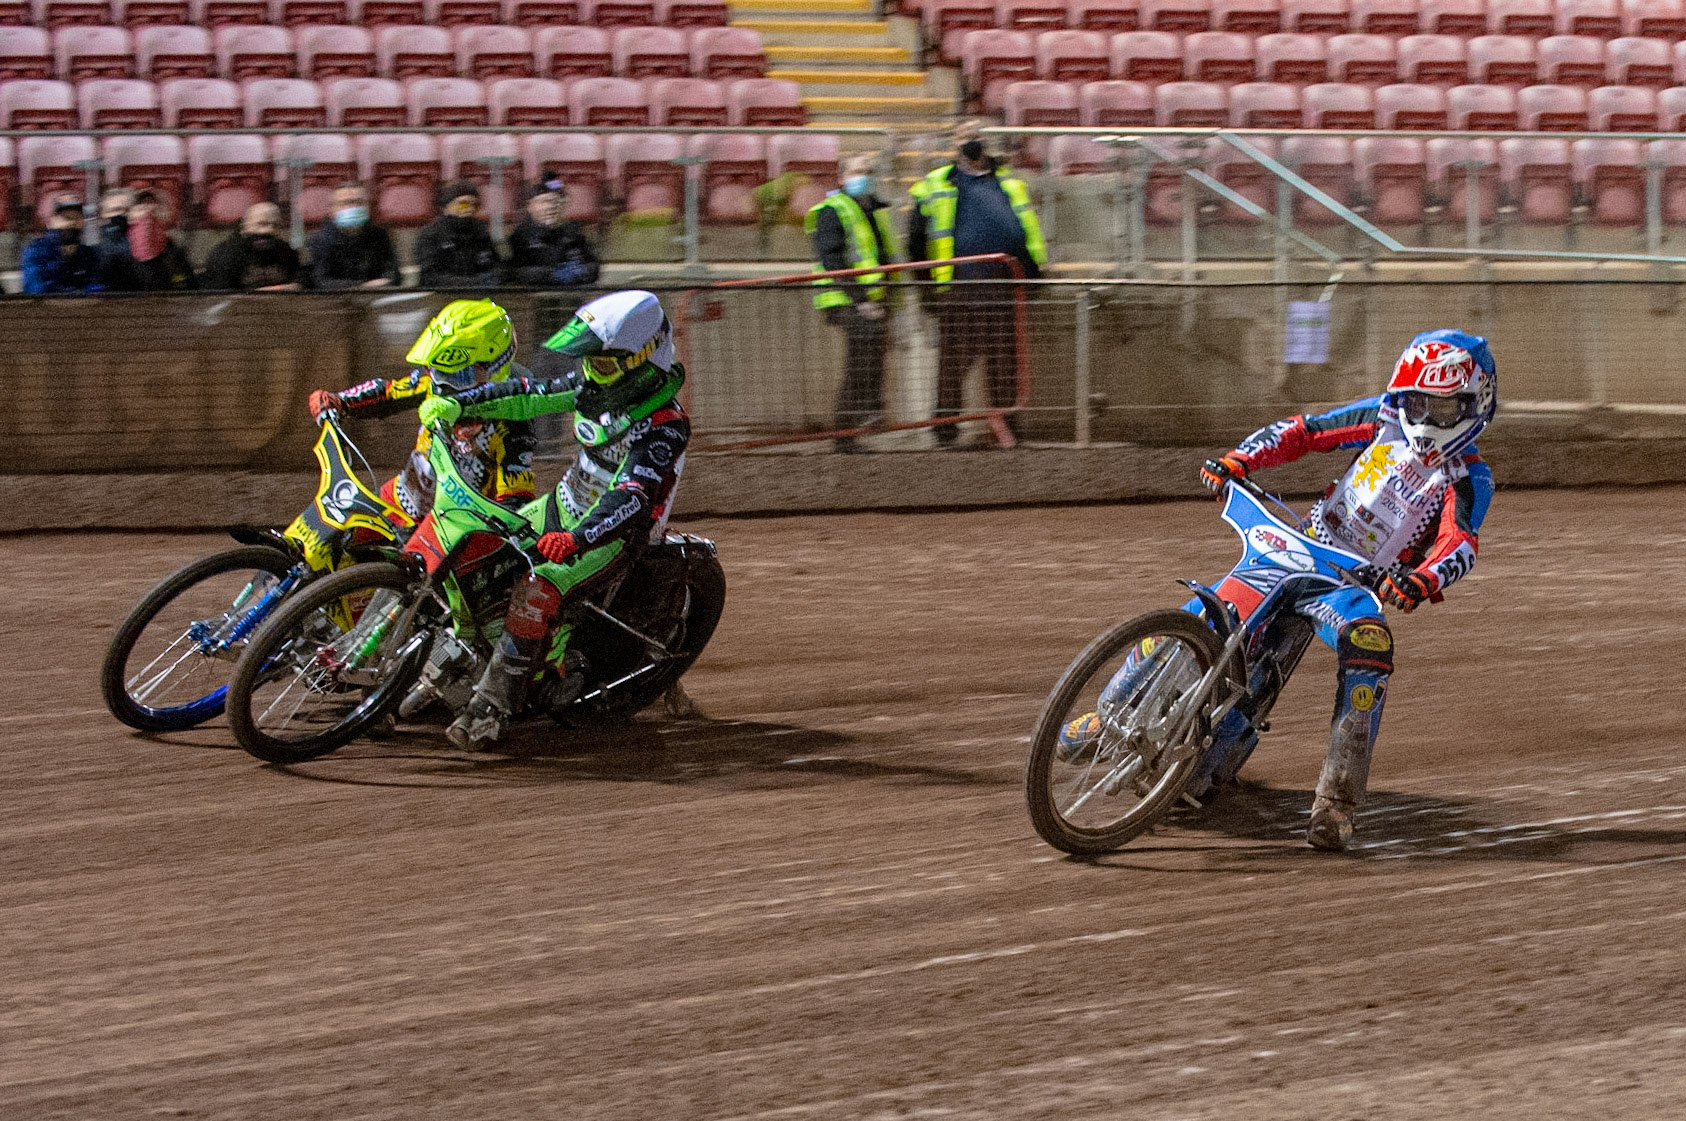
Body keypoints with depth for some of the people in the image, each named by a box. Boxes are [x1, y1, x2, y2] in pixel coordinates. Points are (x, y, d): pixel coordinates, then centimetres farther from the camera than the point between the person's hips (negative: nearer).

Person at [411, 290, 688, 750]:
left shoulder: (664, 424, -26)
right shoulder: (596, 385, -2)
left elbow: (631, 499, -37)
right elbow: (530, 396, 6)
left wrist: (578, 538, -51)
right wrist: (458, 404, -4)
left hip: (615, 534, -9)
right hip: (565, 503, 9)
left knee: (535, 593, -31)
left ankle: (493, 706, -25)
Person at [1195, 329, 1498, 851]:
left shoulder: (1469, 480, -5)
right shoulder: (1385, 418, 6)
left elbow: (1460, 545, -21)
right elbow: (1301, 431, 9)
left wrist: (1421, 580, -43)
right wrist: (1239, 459, -8)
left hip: (1356, 586, -4)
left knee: (1369, 648, -36)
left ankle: (1336, 803, -37)